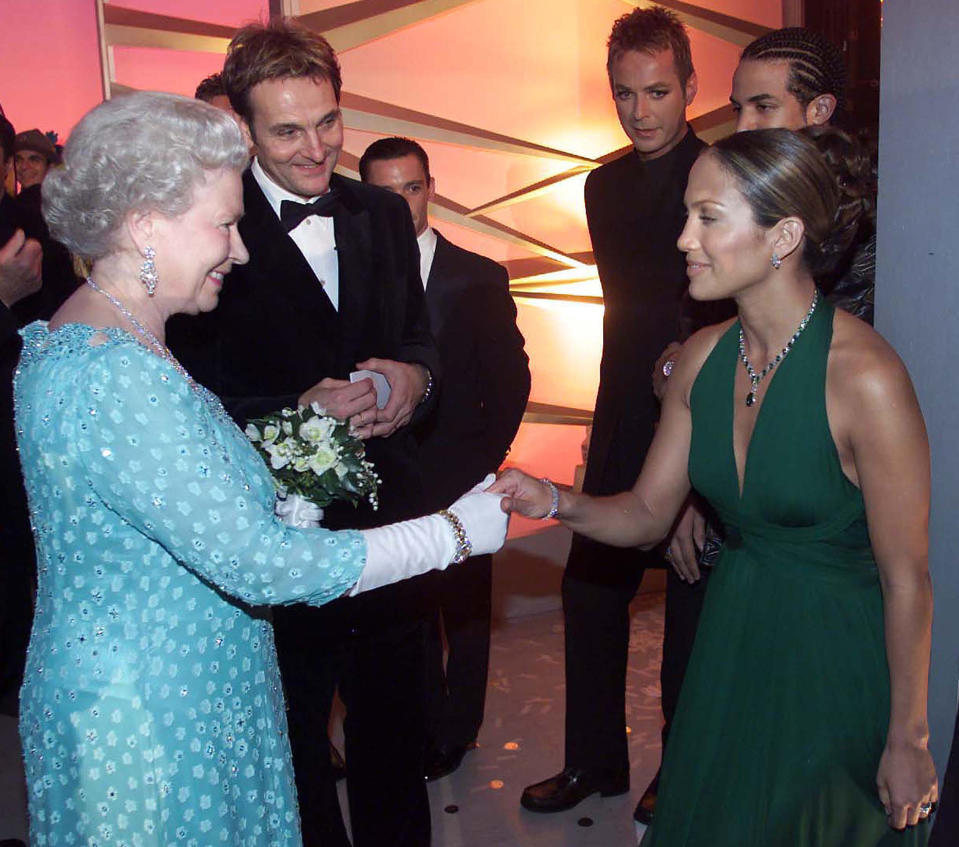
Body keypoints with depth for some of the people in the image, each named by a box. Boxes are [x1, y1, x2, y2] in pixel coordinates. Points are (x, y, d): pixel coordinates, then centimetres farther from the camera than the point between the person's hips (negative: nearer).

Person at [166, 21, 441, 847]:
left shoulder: (384, 214, 4)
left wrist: (415, 376, -11)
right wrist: (300, 411, -29)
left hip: (390, 522, 5)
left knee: (395, 734, 24)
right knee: (296, 752, 18)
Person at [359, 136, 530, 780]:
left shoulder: (478, 279, -3)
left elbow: (511, 381, 0)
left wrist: (479, 465, -4)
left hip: (458, 483, -1)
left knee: (465, 613, 13)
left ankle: (456, 732, 33)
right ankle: (427, 731, 35)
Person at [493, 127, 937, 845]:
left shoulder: (865, 377, -24)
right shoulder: (705, 356, -5)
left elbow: (907, 581, -17)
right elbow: (648, 513, 2)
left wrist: (908, 740, -9)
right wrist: (556, 503, -17)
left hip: (835, 668, -5)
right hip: (731, 645, 6)